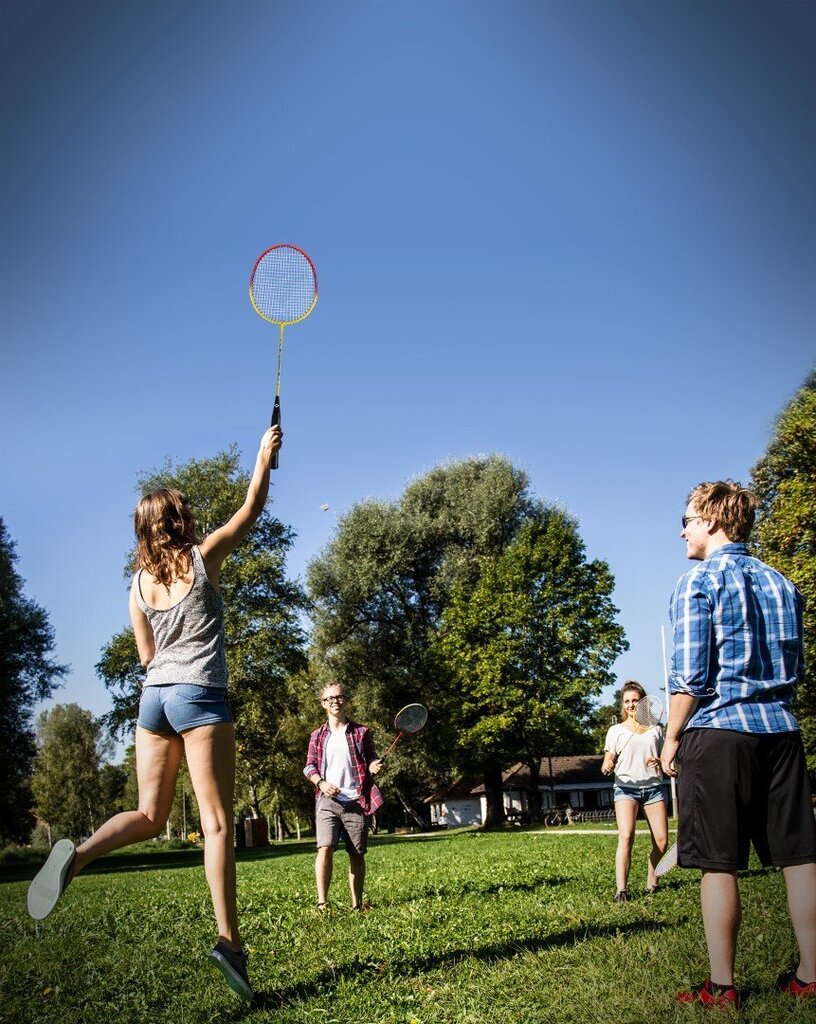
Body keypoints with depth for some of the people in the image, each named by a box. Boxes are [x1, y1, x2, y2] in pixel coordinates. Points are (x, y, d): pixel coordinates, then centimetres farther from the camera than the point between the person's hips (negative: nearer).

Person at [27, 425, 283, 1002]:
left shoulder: (139, 583, 10)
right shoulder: (202, 559, -2)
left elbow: (146, 655, 16)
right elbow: (252, 510, 9)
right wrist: (265, 456, 20)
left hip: (153, 695, 5)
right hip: (200, 696, -5)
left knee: (148, 816, 14)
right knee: (217, 823, -6)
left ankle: (79, 853, -14)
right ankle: (230, 942, -11)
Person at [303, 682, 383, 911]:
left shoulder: (361, 732, 8)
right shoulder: (318, 736, 11)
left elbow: (371, 760, 12)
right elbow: (309, 766, 11)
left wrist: (374, 766, -12)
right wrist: (321, 782, -8)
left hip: (356, 801, 0)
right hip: (328, 800, 0)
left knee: (357, 854, 5)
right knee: (325, 849, -17)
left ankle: (357, 904, 18)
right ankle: (322, 903, -15)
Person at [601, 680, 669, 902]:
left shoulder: (655, 729, 15)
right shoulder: (617, 730, 8)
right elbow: (607, 764, 3)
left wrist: (659, 762, -4)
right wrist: (607, 767, -22)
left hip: (653, 786, 3)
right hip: (626, 786, -3)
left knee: (662, 840, -5)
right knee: (626, 836, -20)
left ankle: (651, 883, 16)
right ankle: (621, 889, -23)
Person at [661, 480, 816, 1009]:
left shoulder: (700, 580, -6)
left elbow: (690, 675, -10)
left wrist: (672, 737, -1)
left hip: (719, 729, -6)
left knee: (719, 864, -1)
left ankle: (722, 986, 5)